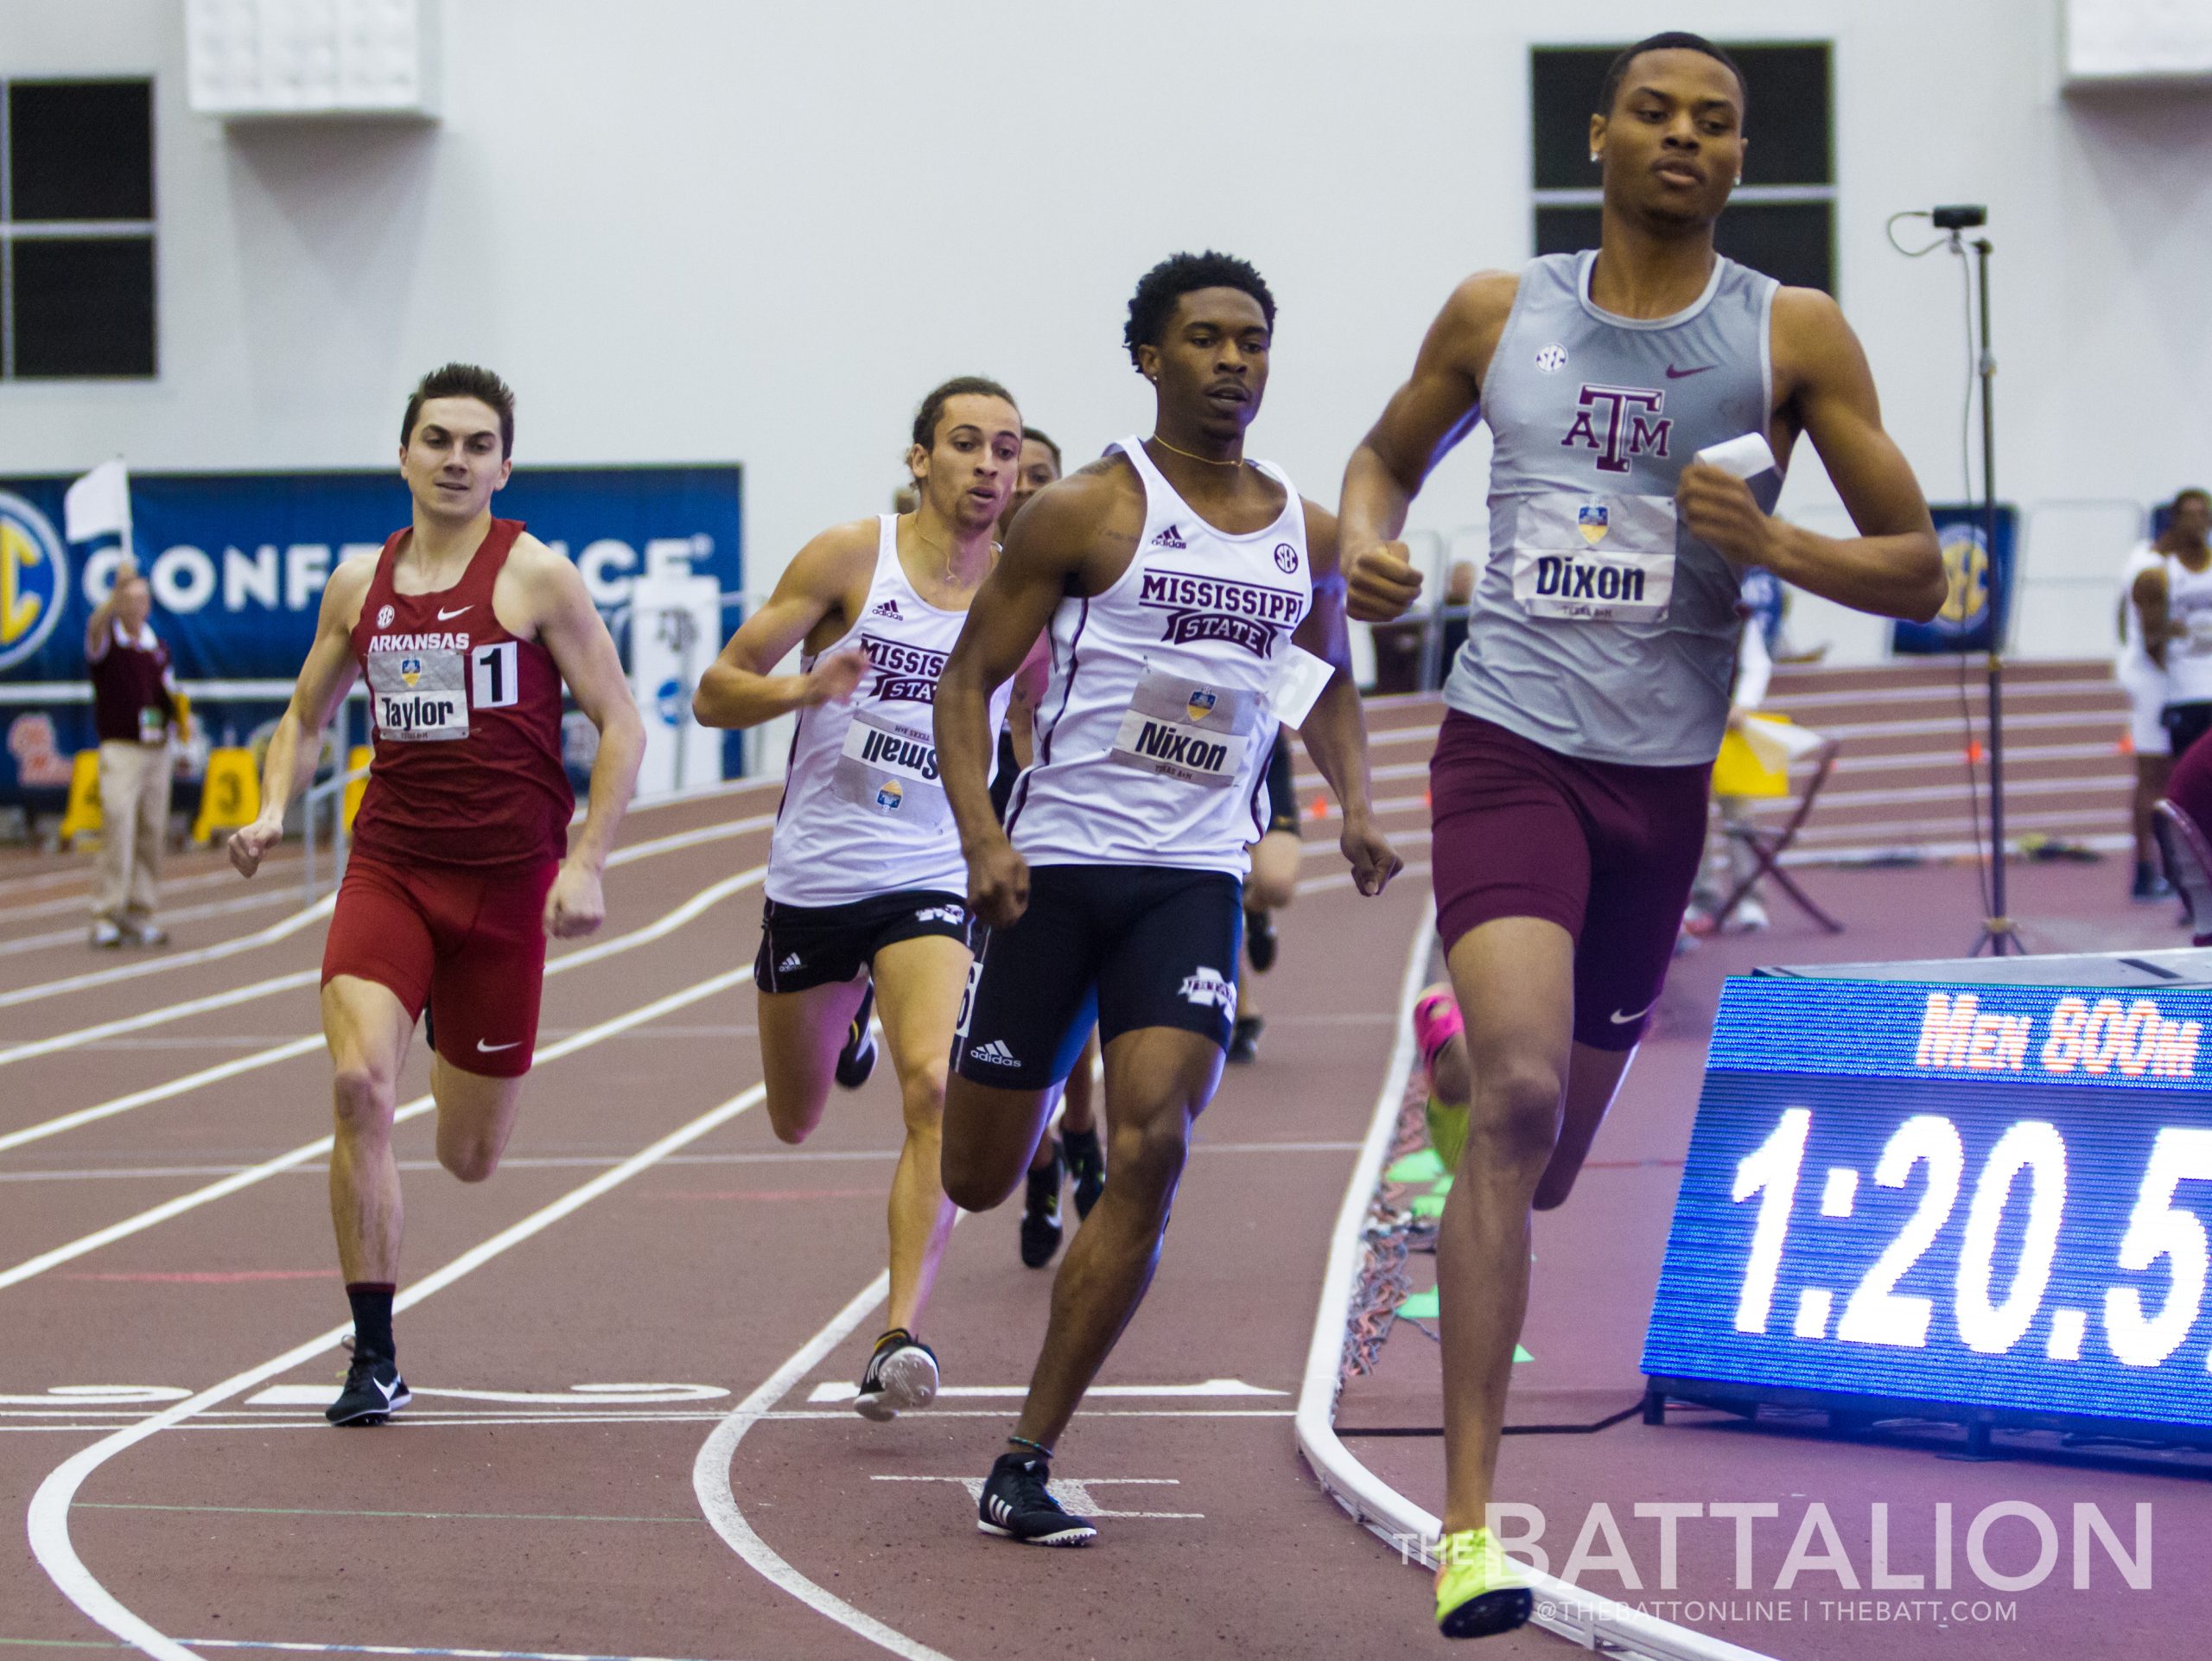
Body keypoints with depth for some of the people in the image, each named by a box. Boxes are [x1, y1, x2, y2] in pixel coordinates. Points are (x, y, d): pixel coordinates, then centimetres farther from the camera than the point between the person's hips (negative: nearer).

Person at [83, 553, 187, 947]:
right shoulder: (107, 641, -1)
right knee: (117, 831, -13)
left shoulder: (159, 647, 16)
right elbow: (97, 624, -26)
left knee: (152, 835, 3)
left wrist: (178, 713, 4)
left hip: (159, 751, 5)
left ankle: (141, 913, 8)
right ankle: (105, 917, -12)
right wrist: (118, 590, -42)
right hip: (121, 749, -5)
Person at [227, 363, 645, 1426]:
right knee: (357, 1083, -21)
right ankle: (373, 1358, -11)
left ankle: (465, 1072, 47)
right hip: (388, 866, 2)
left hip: (505, 879, -2)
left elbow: (621, 727, -4)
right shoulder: (359, 584, 7)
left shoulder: (535, 576, -5)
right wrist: (274, 808, 1)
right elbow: (306, 717, 21)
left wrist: (584, 865, -13)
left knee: (468, 1160, 6)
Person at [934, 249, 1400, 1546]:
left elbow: (1332, 682, 26)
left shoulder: (1308, 535, 8)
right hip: (1059, 868, -2)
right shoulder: (1089, 511, -5)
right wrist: (981, 835, -19)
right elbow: (971, 677, -5)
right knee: (979, 1179, 3)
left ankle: (1026, 1466, -10)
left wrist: (1356, 806, 9)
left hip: (1196, 881, 2)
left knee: (1151, 1152, -17)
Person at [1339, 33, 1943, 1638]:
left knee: (1553, 1150, 11)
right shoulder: (1498, 313, 5)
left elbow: (1917, 566, 4)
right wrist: (1366, 541, 0)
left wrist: (1774, 545, -15)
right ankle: (1470, 1523, -22)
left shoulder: (1795, 335, 2)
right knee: (1517, 1094, -22)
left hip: (1666, 773, 2)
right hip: (1509, 742, -2)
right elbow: (1390, 455, 23)